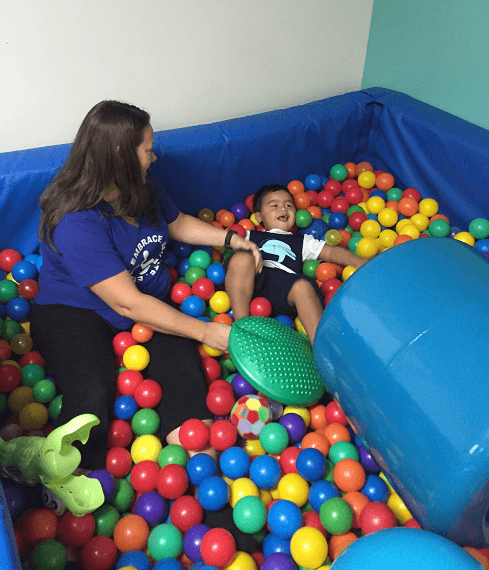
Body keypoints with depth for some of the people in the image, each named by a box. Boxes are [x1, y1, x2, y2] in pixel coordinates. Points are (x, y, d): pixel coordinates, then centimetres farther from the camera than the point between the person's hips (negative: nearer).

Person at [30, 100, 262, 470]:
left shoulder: (142, 188, 0)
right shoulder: (76, 222, -27)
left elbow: (177, 223, 21)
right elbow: (128, 304, -28)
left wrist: (232, 239, 9)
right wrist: (206, 331, -25)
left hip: (151, 301, 6)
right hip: (75, 313, -6)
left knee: (185, 370, -21)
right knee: (92, 406, -30)